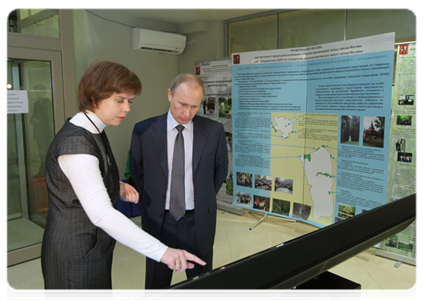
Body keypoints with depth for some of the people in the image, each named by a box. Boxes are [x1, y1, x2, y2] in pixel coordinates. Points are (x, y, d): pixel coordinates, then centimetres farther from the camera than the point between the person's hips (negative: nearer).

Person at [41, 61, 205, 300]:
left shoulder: (93, 132, 4)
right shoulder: (76, 142, -27)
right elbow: (101, 213, -35)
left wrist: (119, 188, -2)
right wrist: (162, 251, -39)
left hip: (95, 246, 9)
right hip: (76, 254, -9)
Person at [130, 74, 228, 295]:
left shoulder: (214, 131, -7)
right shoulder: (143, 130, -7)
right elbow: (136, 171, 6)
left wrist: (205, 199, 8)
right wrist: (151, 203, 7)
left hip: (199, 221, 0)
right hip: (158, 221, 0)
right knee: (156, 288, 16)